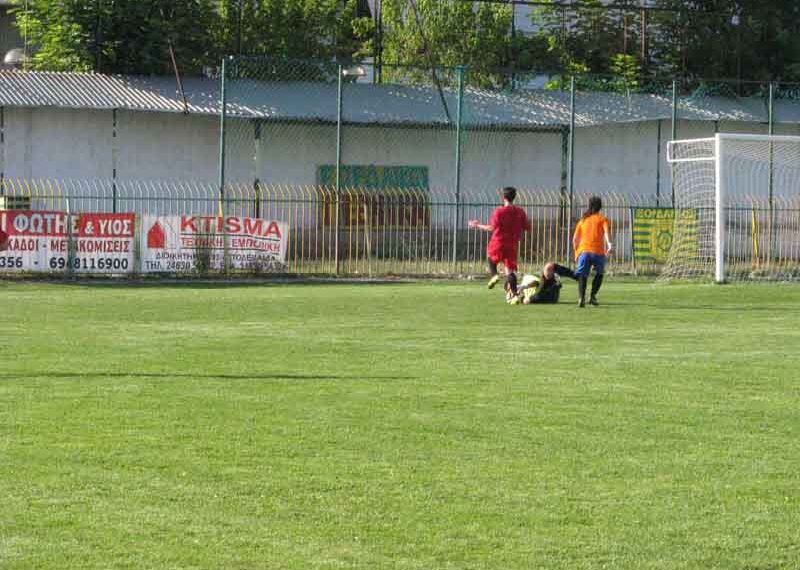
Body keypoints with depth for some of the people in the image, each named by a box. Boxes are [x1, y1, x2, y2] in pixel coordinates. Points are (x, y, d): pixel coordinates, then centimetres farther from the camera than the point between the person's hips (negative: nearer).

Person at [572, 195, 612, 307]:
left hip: (583, 251, 1)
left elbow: (575, 239, 16)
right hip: (598, 251, -1)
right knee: (599, 273, 22)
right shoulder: (602, 219, 14)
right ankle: (593, 296, 8)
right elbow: (607, 231, -7)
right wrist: (609, 244, -23)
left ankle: (581, 297, -29)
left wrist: (576, 253, 27)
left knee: (582, 275, -4)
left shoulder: (583, 220, 22)